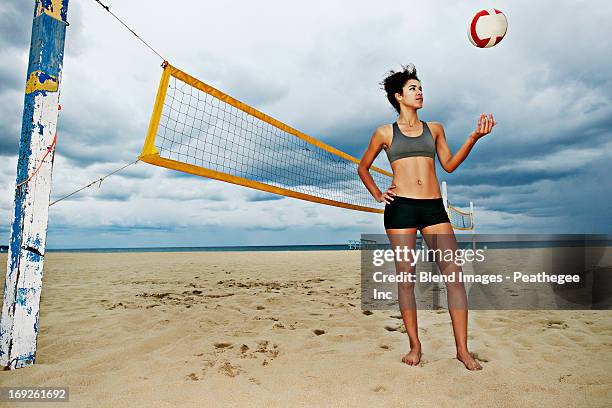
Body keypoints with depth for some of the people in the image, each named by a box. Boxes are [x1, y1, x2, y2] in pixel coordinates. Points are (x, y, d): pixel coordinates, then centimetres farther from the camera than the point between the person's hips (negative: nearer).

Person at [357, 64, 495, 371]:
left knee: (453, 272, -7)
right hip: (400, 207, -2)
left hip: (433, 207, 3)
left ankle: (462, 349, 2)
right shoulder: (385, 133, 10)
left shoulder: (434, 129, 19)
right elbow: (363, 167, 19)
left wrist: (474, 137, 7)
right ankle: (415, 345, 12)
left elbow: (450, 164, 17)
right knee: (405, 275, -1)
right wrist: (377, 195, 6)